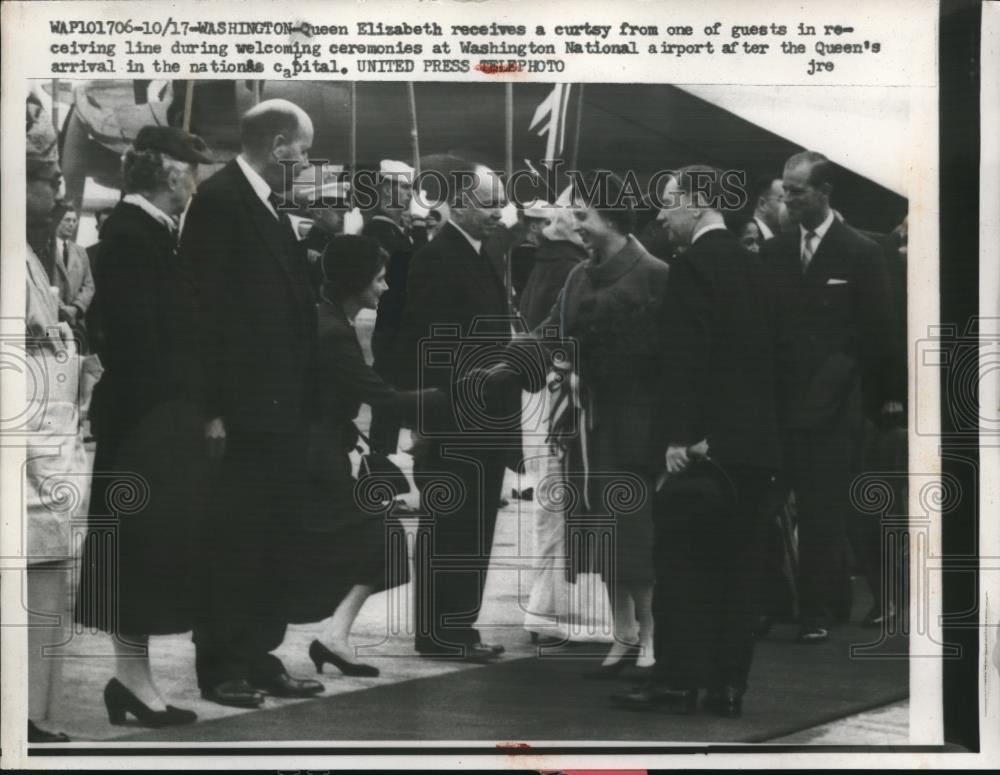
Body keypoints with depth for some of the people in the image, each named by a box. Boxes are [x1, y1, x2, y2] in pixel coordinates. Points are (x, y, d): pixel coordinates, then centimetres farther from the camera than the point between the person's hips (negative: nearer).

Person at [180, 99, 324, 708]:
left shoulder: (273, 207, 16)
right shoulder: (220, 200, -10)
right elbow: (209, 307, -15)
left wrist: (305, 397, 10)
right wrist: (215, 408, -19)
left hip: (283, 406, 9)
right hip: (244, 406, -9)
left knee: (275, 541, 12)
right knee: (235, 538, -2)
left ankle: (260, 657, 20)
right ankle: (221, 666, 7)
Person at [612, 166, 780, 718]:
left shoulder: (693, 265, -9)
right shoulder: (752, 265, 15)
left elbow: (685, 356, -17)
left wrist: (679, 437, -17)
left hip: (706, 443, -7)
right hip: (756, 441, 8)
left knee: (681, 561, -1)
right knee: (738, 565, 8)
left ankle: (678, 681, 1)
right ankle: (728, 687, 10)